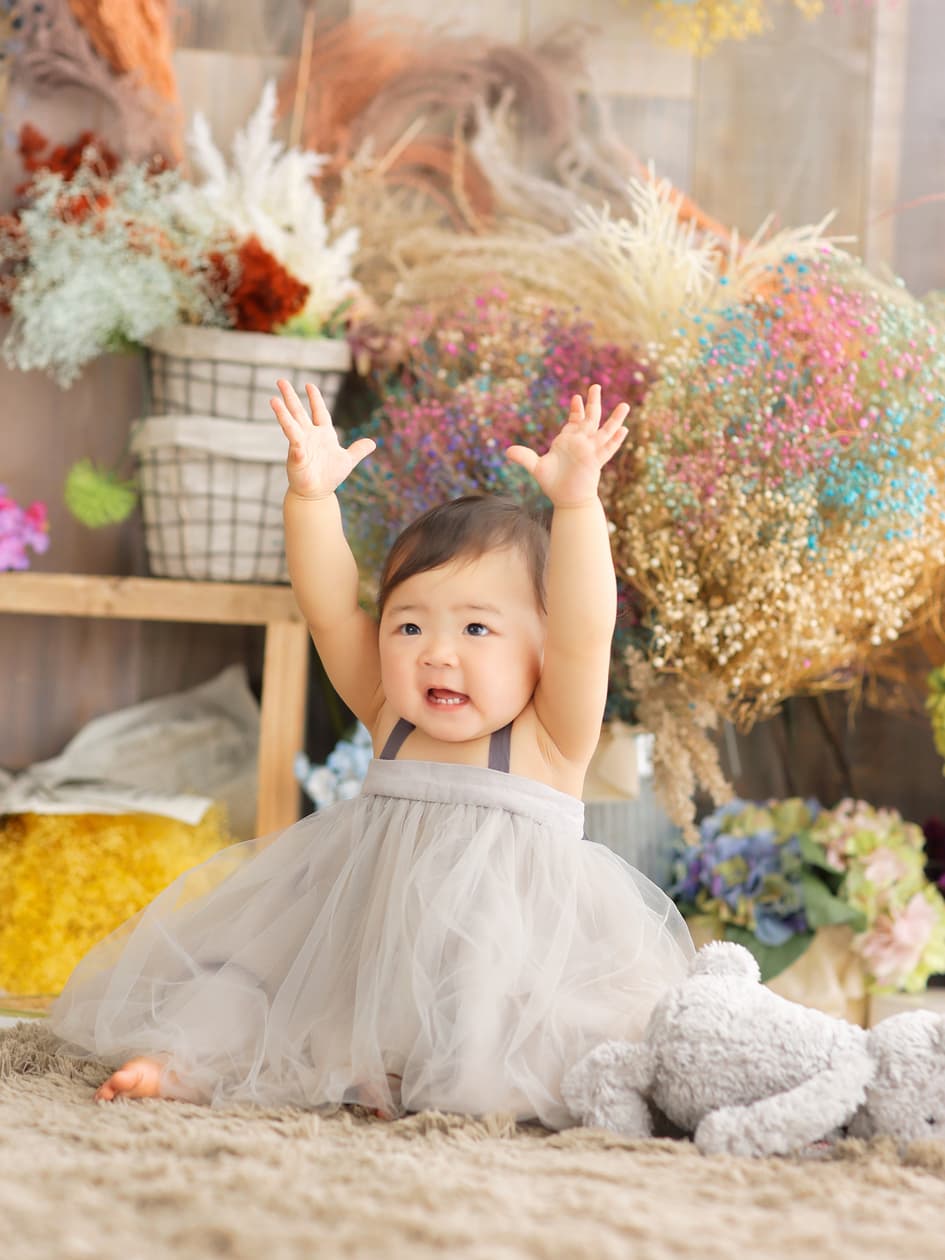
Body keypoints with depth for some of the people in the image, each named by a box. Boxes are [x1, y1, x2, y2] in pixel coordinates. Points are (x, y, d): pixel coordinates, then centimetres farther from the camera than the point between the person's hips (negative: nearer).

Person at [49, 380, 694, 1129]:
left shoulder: (548, 742, -7)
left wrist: (577, 503, -36)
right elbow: (330, 612, -3)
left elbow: (585, 631, -23)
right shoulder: (392, 721, 6)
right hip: (359, 956, 4)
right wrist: (312, 495, -16)